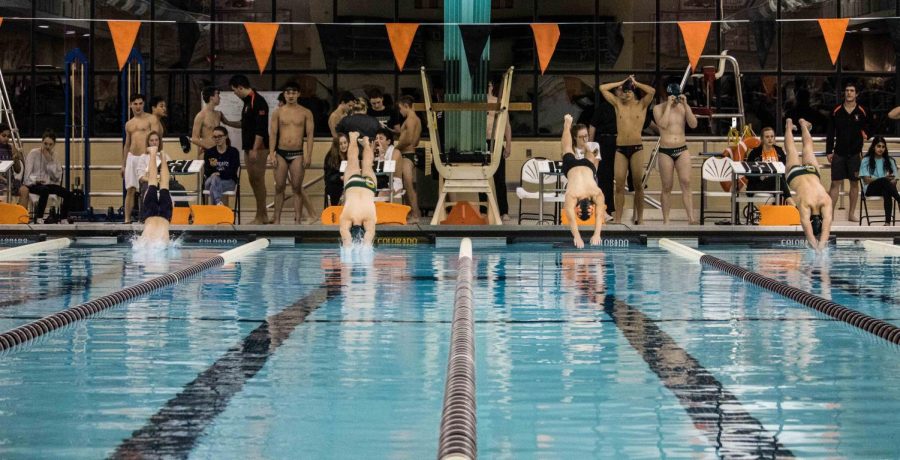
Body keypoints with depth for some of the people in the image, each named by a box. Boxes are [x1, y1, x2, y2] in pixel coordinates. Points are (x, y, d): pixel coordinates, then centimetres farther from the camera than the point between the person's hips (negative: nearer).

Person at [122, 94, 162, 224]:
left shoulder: (151, 119, 2)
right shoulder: (129, 124, 19)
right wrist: (123, 165, 19)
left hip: (145, 156, -5)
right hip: (131, 157, 5)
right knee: (130, 189, 1)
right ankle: (127, 219, 1)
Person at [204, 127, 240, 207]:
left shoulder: (233, 152, 3)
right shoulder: (208, 152, 9)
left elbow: (232, 171, -5)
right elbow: (206, 172, 0)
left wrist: (219, 174, -20)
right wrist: (211, 166, -22)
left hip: (228, 181, -1)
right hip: (210, 180, 1)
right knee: (214, 178, -37)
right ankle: (218, 202, -56)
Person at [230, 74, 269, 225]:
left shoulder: (258, 102, -16)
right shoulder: (248, 101, 15)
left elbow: (261, 128, -21)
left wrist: (255, 149, -24)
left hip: (257, 148, -10)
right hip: (249, 148, 10)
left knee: (258, 181, -5)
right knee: (253, 180, 11)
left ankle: (260, 217, -2)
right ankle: (263, 215, 18)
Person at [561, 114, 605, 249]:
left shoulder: (598, 194, -43)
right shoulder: (570, 196, -45)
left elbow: (599, 216, -40)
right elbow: (571, 219, -48)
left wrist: (597, 235, -52)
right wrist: (577, 237, -59)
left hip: (588, 167, 0)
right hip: (572, 167, 0)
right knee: (567, 150, 32)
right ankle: (567, 123, 58)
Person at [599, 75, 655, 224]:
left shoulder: (642, 104, 5)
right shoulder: (618, 103, 11)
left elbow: (652, 91, -13)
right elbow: (602, 88, 6)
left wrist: (636, 83, -1)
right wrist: (622, 82, 8)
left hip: (636, 148, -2)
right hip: (620, 148, 2)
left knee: (638, 184, 2)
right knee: (619, 186, -3)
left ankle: (639, 218, 9)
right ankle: (618, 219, -4)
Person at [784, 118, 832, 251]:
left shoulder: (826, 201, -43)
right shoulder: (805, 203, -46)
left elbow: (827, 222, -48)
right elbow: (805, 223, -55)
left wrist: (822, 243, -61)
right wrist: (813, 242, -69)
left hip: (812, 171, 1)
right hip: (795, 173, -1)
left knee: (807, 148, 32)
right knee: (791, 150, 31)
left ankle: (803, 125, 61)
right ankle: (789, 127, 59)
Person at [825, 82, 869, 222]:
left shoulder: (862, 112, 2)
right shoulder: (836, 111, 2)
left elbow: (867, 129, 12)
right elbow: (830, 132, 4)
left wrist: (865, 135, -11)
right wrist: (829, 151, 1)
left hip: (855, 153, 1)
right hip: (839, 153, -1)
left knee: (854, 183, 6)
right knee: (835, 183, -3)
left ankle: (851, 213, 14)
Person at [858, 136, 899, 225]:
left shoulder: (890, 161, 17)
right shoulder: (866, 161, 7)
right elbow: (867, 180, -4)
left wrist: (892, 181, -16)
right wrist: (885, 178, -15)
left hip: (886, 187, 2)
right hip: (870, 189, -2)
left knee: (887, 193, -38)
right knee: (884, 181, -36)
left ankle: (888, 221, -47)